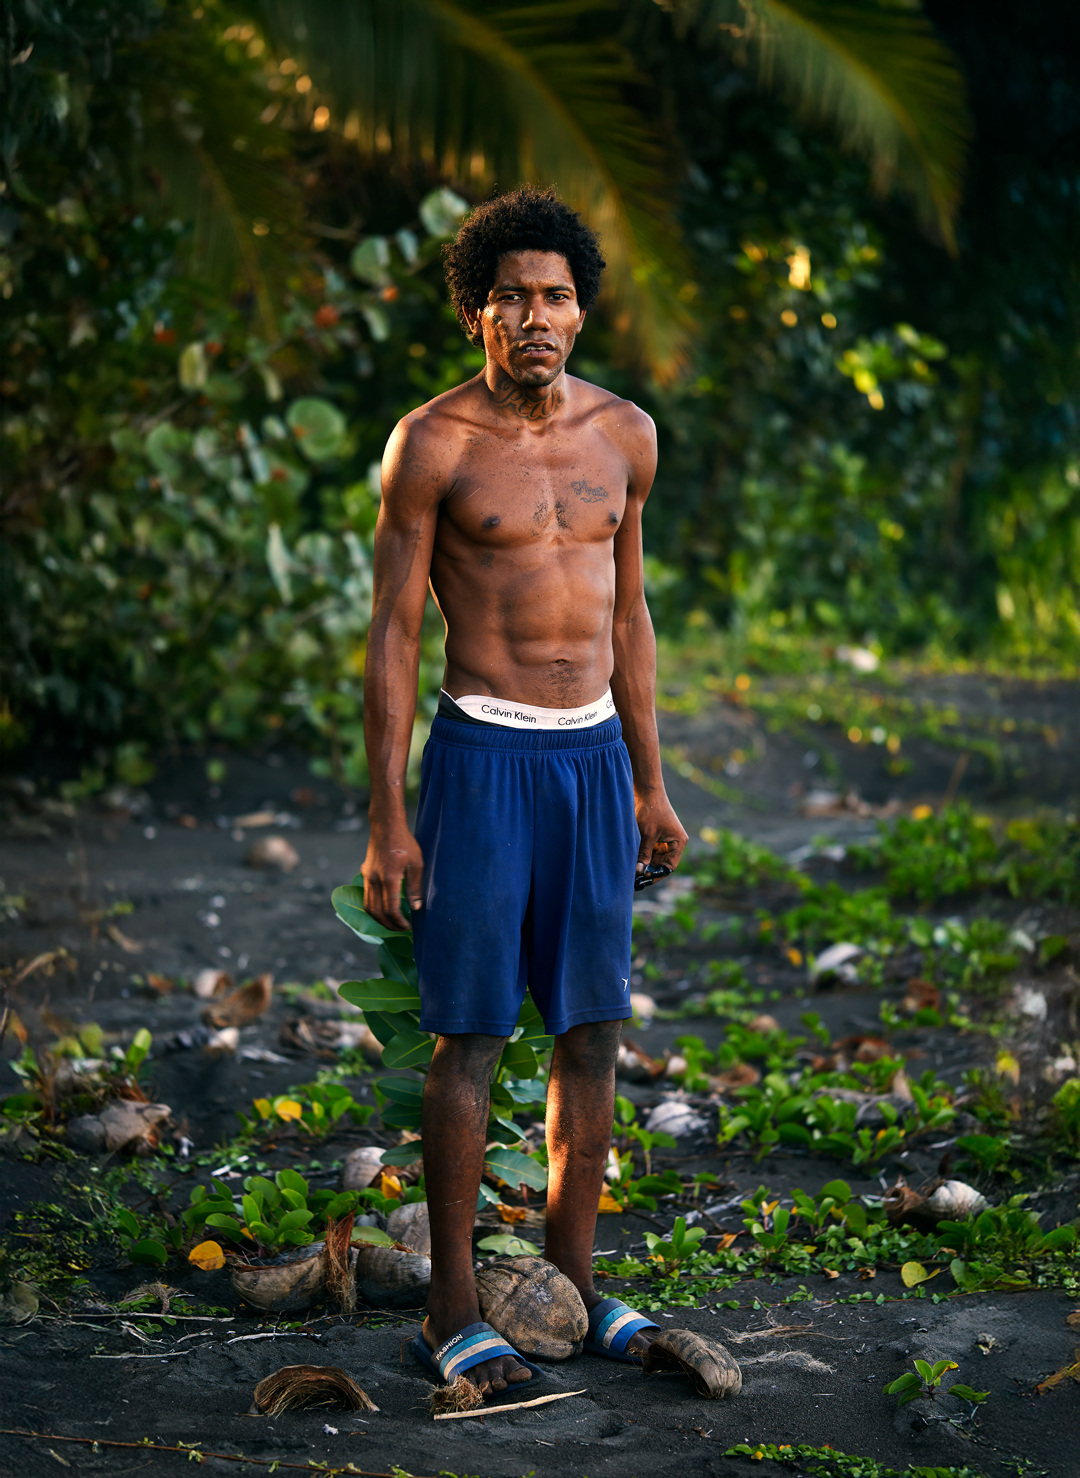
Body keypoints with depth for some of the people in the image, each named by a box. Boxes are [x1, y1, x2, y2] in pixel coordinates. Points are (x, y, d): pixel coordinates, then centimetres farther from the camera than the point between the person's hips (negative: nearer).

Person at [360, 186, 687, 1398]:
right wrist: (388, 818, -10)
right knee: (472, 1033, -3)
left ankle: (571, 1278, 20)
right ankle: (452, 1310, 5)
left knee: (593, 1030, 8)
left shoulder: (624, 435, 8)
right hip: (484, 753, -5)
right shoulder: (432, 445, -7)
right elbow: (392, 634, -6)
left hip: (594, 755, 5)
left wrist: (651, 784, 15)